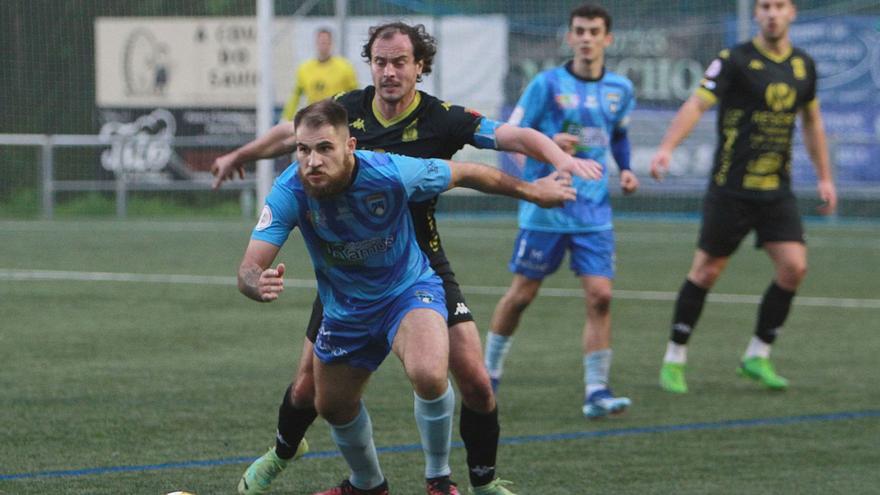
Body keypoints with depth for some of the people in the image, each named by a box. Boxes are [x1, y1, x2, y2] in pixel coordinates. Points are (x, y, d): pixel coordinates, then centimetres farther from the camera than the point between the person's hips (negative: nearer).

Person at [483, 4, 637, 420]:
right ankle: (489, 372, 27)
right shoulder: (547, 84, -6)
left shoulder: (620, 90, 7)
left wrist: (625, 169, 8)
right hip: (545, 209, -3)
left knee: (600, 295, -10)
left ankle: (596, 392, -7)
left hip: (593, 213, 3)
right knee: (522, 295, 6)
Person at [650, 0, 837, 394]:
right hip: (730, 188, -5)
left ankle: (757, 356, 7)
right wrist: (667, 148, -31)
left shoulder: (803, 66, 9)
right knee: (707, 271, -1)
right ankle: (674, 359, 13)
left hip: (777, 190, 5)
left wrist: (824, 177, 22)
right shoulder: (735, 61, -8)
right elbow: (696, 105, -16)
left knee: (794, 267, -8)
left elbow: (812, 122, 22)